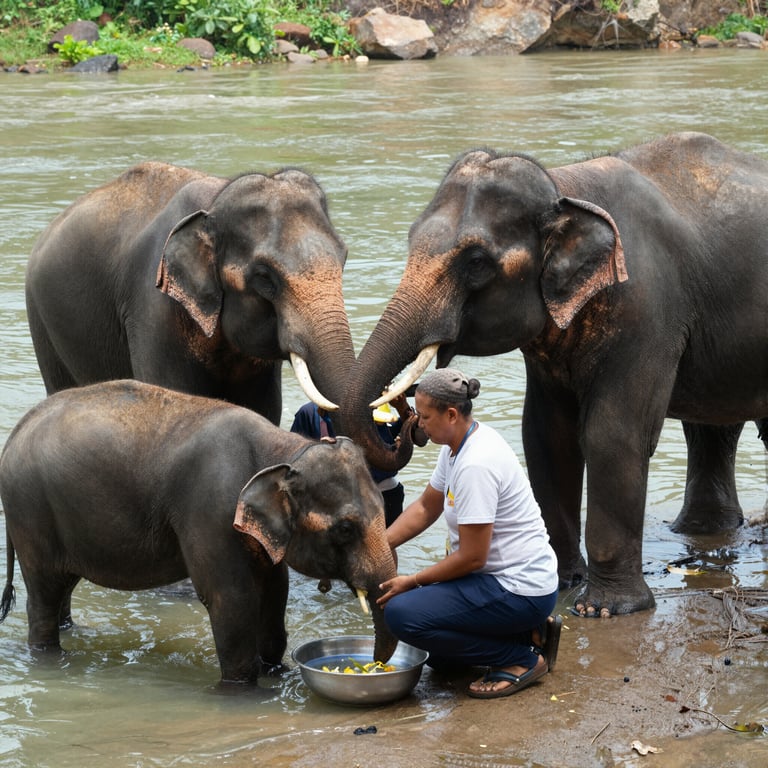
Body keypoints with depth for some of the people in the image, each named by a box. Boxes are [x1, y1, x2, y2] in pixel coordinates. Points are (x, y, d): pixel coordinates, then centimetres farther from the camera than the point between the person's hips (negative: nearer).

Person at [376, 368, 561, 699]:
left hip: (520, 591, -10)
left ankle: (521, 659, -10)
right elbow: (426, 507, 16)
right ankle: (528, 631, 15)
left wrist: (412, 581, -13)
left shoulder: (476, 465, -25)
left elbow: (472, 557, -23)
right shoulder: (456, 446, 5)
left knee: (402, 612, -21)